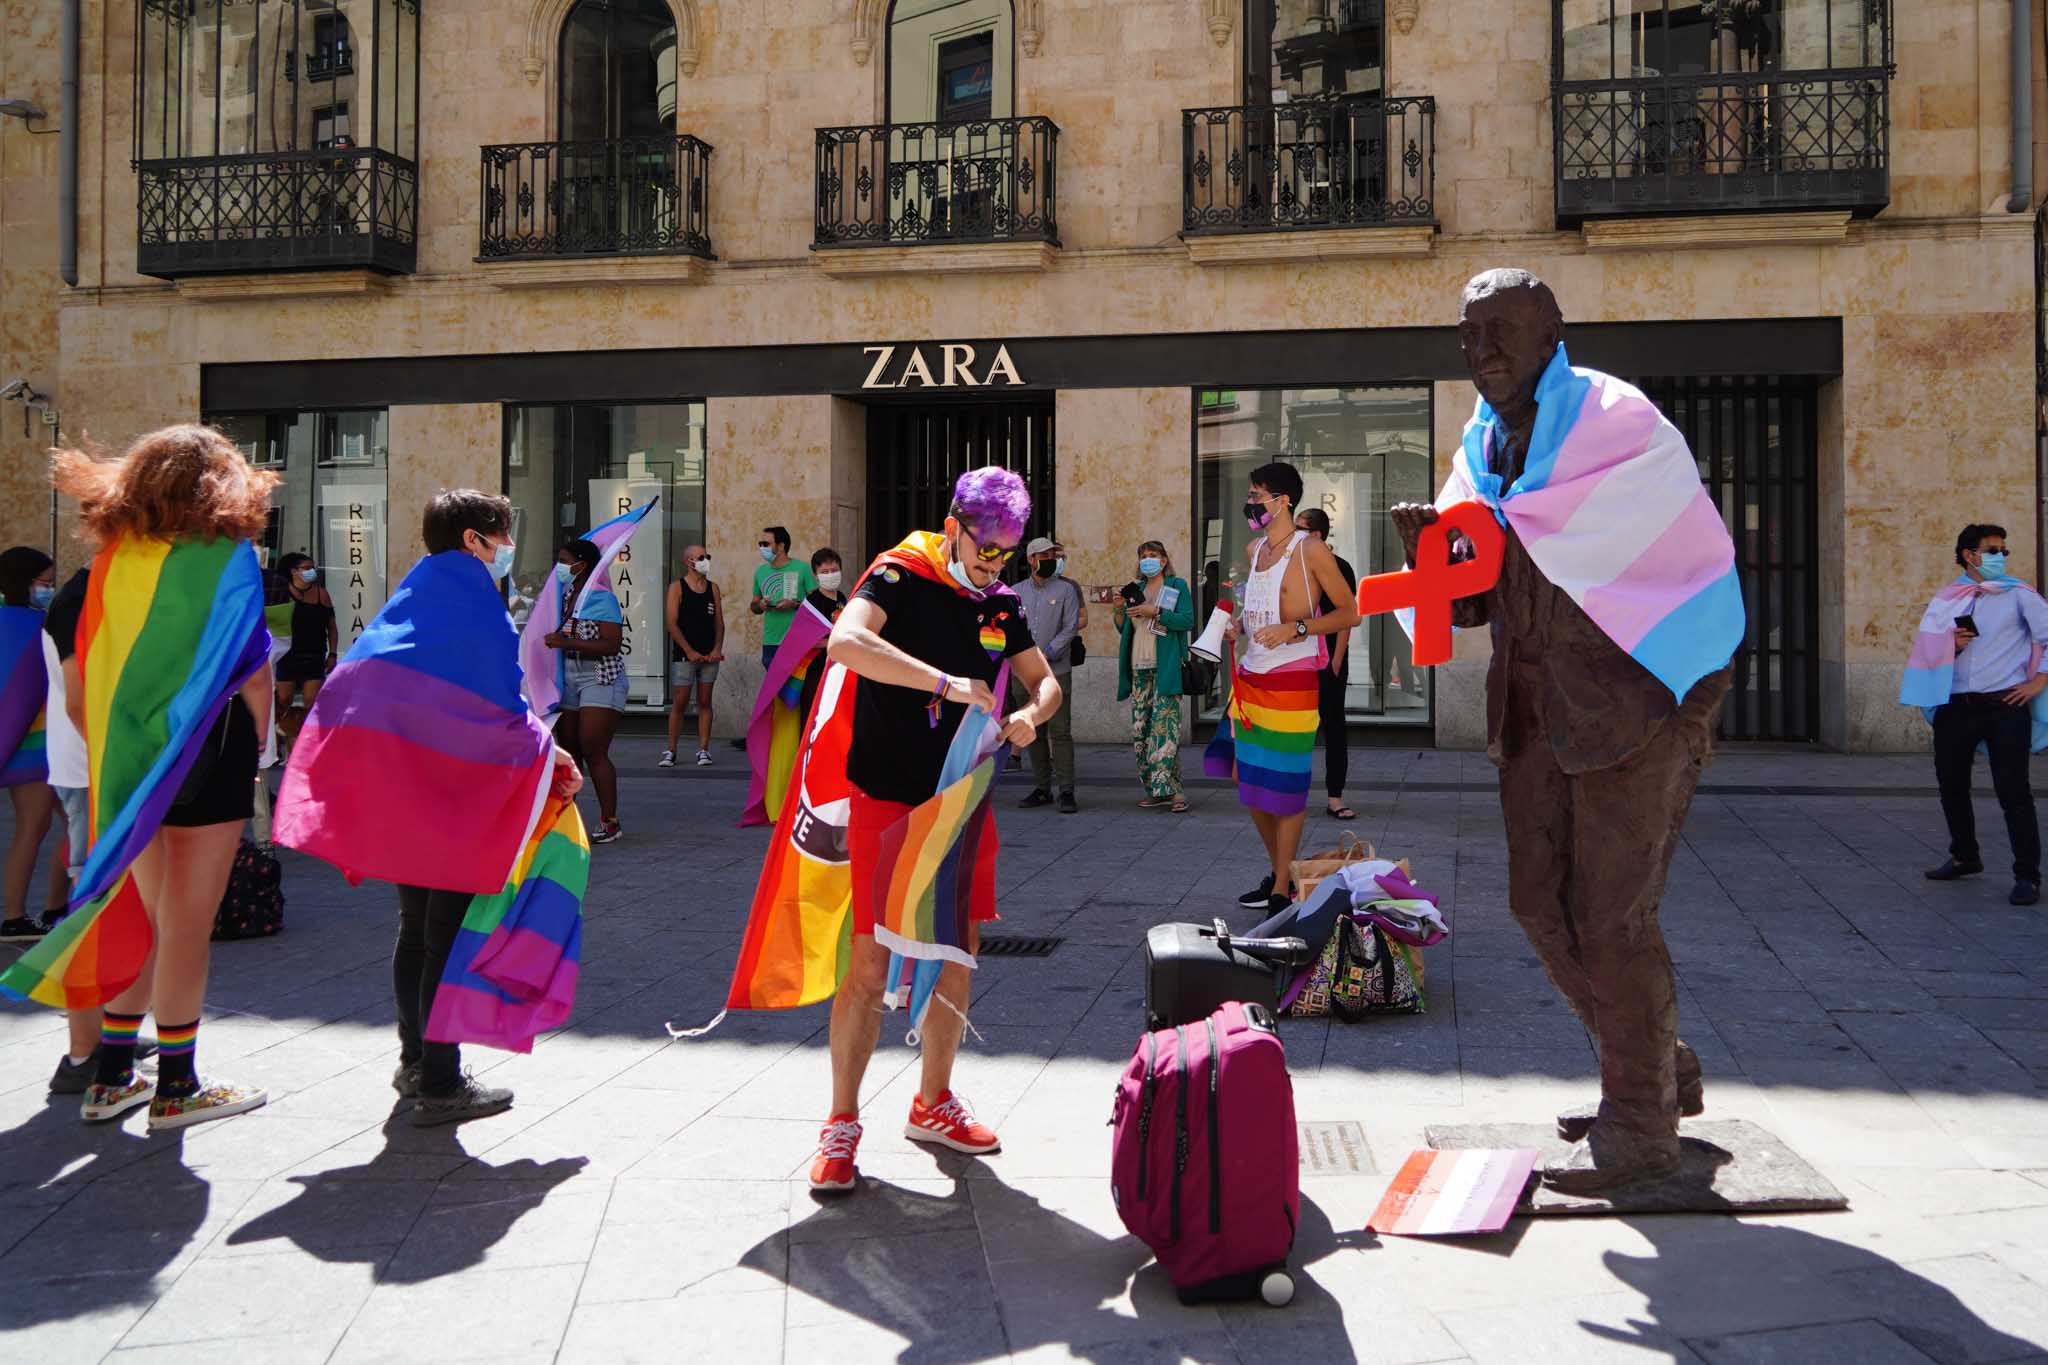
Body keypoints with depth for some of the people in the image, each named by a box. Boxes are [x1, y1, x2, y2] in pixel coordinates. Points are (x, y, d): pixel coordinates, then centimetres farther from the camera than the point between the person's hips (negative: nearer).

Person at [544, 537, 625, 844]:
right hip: (568, 679, 8)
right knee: (568, 750, 11)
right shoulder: (563, 595, 11)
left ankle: (609, 822, -5)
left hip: (600, 678, -8)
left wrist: (567, 643, -23)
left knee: (593, 751, -11)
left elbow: (612, 645, -20)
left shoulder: (601, 598, -11)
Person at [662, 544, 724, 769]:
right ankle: (670, 751, 5)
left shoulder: (713, 588, 11)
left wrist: (717, 649, -5)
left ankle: (703, 750, 8)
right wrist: (690, 652, -13)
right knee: (680, 703, -3)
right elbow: (671, 623, -8)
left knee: (704, 702, 5)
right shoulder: (677, 587, -2)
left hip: (710, 656, 4)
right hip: (685, 655, -4)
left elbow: (719, 622, 10)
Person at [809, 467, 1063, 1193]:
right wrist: (947, 683, -33)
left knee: (956, 962, 12)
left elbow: (1045, 679, 18)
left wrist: (1031, 713, -6)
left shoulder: (998, 604, 9)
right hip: (888, 800, -6)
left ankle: (932, 1104, 29)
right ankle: (842, 1124, 9)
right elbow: (846, 642, -29)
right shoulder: (900, 578, -10)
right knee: (870, 966, -5)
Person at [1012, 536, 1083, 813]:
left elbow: (1071, 627, -4)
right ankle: (1041, 788, 14)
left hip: (1056, 669, -4)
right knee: (1034, 732, 7)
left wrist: (1047, 653, -14)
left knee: (1060, 730, -8)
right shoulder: (1017, 590, 12)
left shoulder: (1065, 589, 3)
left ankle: (1066, 791, -6)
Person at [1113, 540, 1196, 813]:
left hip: (1165, 668, -6)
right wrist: (1118, 610, 2)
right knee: (1140, 729, 2)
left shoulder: (1177, 587, 5)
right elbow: (1124, 629, 22)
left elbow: (1188, 620, -8)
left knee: (1164, 726, -15)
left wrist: (1155, 612, -15)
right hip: (1139, 670, 6)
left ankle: (1171, 788, -15)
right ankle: (1155, 790, 7)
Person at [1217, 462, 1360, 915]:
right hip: (1249, 677, 8)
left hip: (1291, 682, -8)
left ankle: (1282, 893, 8)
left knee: (1285, 787, -2)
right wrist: (1238, 625, 7)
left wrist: (1293, 629, -20)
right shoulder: (1254, 549, 13)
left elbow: (1350, 613, -8)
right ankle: (1278, 873, 29)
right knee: (1249, 782, 12)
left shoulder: (1311, 550, -9)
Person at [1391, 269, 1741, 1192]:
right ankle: (1661, 1074, 30)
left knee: (1610, 913, -7)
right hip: (1538, 700, 8)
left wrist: (1497, 533, -14)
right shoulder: (1485, 444, 11)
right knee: (1541, 903, 11)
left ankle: (1640, 1129, 8)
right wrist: (1432, 552, -9)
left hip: (1635, 691, -8)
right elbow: (1473, 594, 9)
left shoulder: (1615, 422, -11)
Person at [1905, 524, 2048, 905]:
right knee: (1951, 784, 13)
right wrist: (1951, 646, -7)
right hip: (1955, 706, 4)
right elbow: (1927, 652, 13)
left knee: (2013, 790, -6)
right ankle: (1964, 857, 34)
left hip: (2005, 705, -4)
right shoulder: (1946, 600, 12)